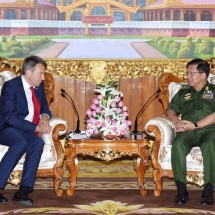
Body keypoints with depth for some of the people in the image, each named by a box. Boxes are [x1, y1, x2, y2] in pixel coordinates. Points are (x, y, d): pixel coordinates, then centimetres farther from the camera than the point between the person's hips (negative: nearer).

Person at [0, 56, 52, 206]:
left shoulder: (39, 86, 7)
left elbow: (45, 108, 17)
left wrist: (44, 117, -9)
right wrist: (36, 127, -26)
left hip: (26, 131, 6)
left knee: (38, 142, -28)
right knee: (21, 142, -37)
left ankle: (23, 191, -30)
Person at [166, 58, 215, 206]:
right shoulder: (184, 92, 25)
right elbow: (171, 110, 20)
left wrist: (196, 125, -13)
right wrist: (177, 121, -3)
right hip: (188, 131, 3)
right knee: (178, 143, -32)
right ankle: (181, 189, -30)